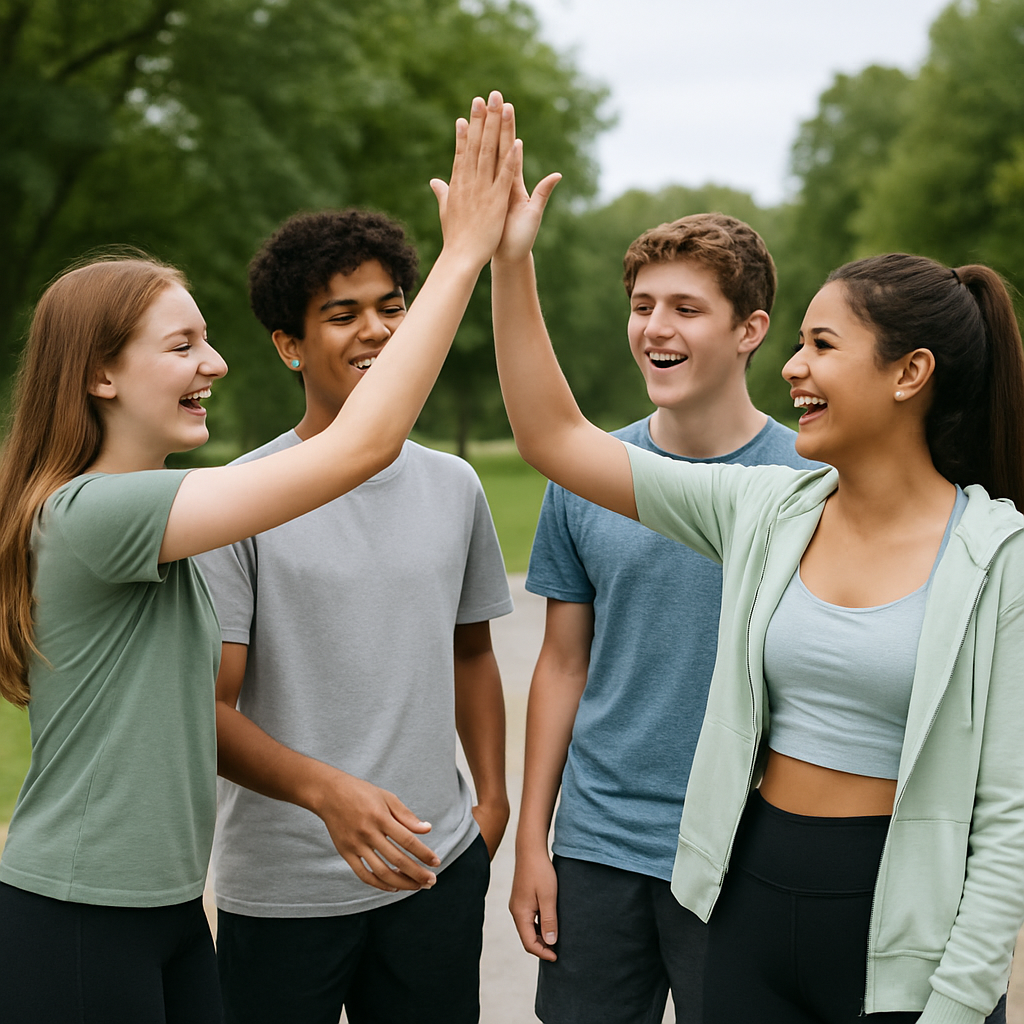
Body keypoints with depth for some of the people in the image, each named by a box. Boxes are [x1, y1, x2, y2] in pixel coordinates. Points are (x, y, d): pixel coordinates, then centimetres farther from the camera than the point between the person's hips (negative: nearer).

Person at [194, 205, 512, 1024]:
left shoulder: (454, 487, 6)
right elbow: (208, 707, -12)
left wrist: (494, 798, 11)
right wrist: (326, 789, -26)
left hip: (440, 873, 4)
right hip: (283, 888, -4)